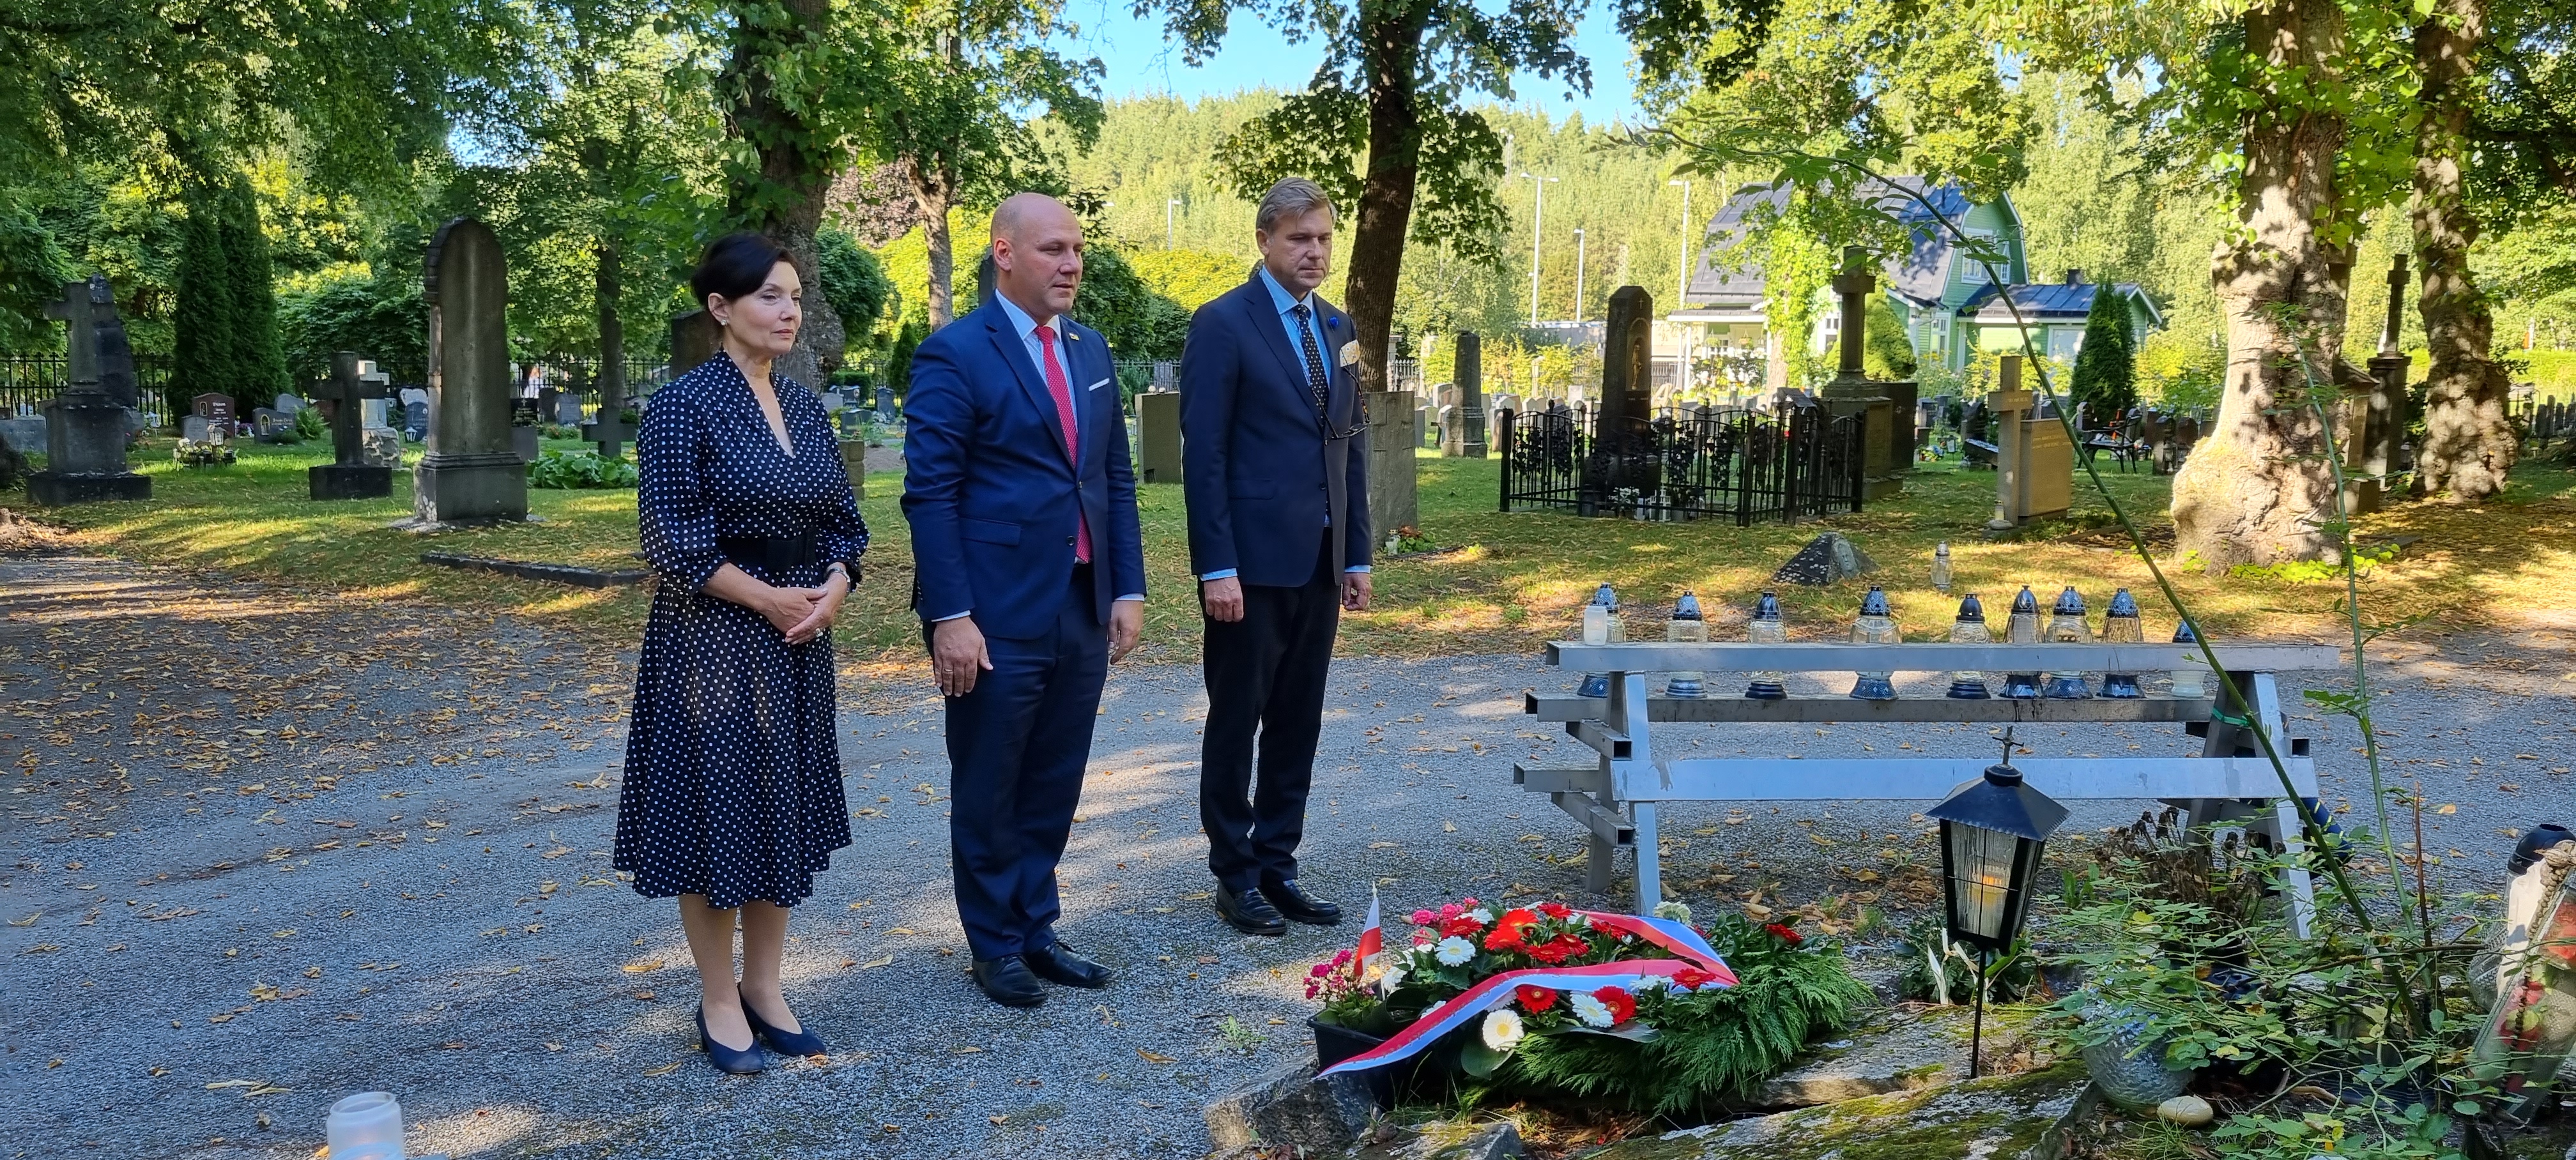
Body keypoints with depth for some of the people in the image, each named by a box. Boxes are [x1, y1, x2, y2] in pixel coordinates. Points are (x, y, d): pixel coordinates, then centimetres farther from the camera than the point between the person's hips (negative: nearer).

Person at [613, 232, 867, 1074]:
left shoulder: (805, 408, 9)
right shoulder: (684, 406, -11)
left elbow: (842, 520, 11)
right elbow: (674, 541, -15)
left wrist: (833, 589, -8)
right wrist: (771, 599, -16)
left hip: (799, 641, 6)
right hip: (714, 637, -6)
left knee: (784, 811, 11)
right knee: (715, 809, 3)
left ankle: (764, 987, 24)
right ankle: (719, 1001, 17)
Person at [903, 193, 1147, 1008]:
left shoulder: (1091, 350, 11)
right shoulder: (954, 354, -9)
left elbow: (1117, 478, 13)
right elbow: (930, 493, -12)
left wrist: (1128, 589, 6)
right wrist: (949, 616, -17)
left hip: (1084, 609, 6)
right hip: (997, 618, -6)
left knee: (1054, 787, 15)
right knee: (989, 794, 8)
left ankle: (1035, 929, 29)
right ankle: (996, 946, 23)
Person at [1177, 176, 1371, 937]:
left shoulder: (1336, 329, 14)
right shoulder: (1223, 324, -7)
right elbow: (1204, 454, -12)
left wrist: (1357, 555, 11)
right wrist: (1217, 567, -16)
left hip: (1319, 563, 7)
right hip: (1252, 562, -6)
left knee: (1297, 726, 11)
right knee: (1236, 724, 5)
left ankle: (1277, 867, 21)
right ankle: (1235, 877, 15)